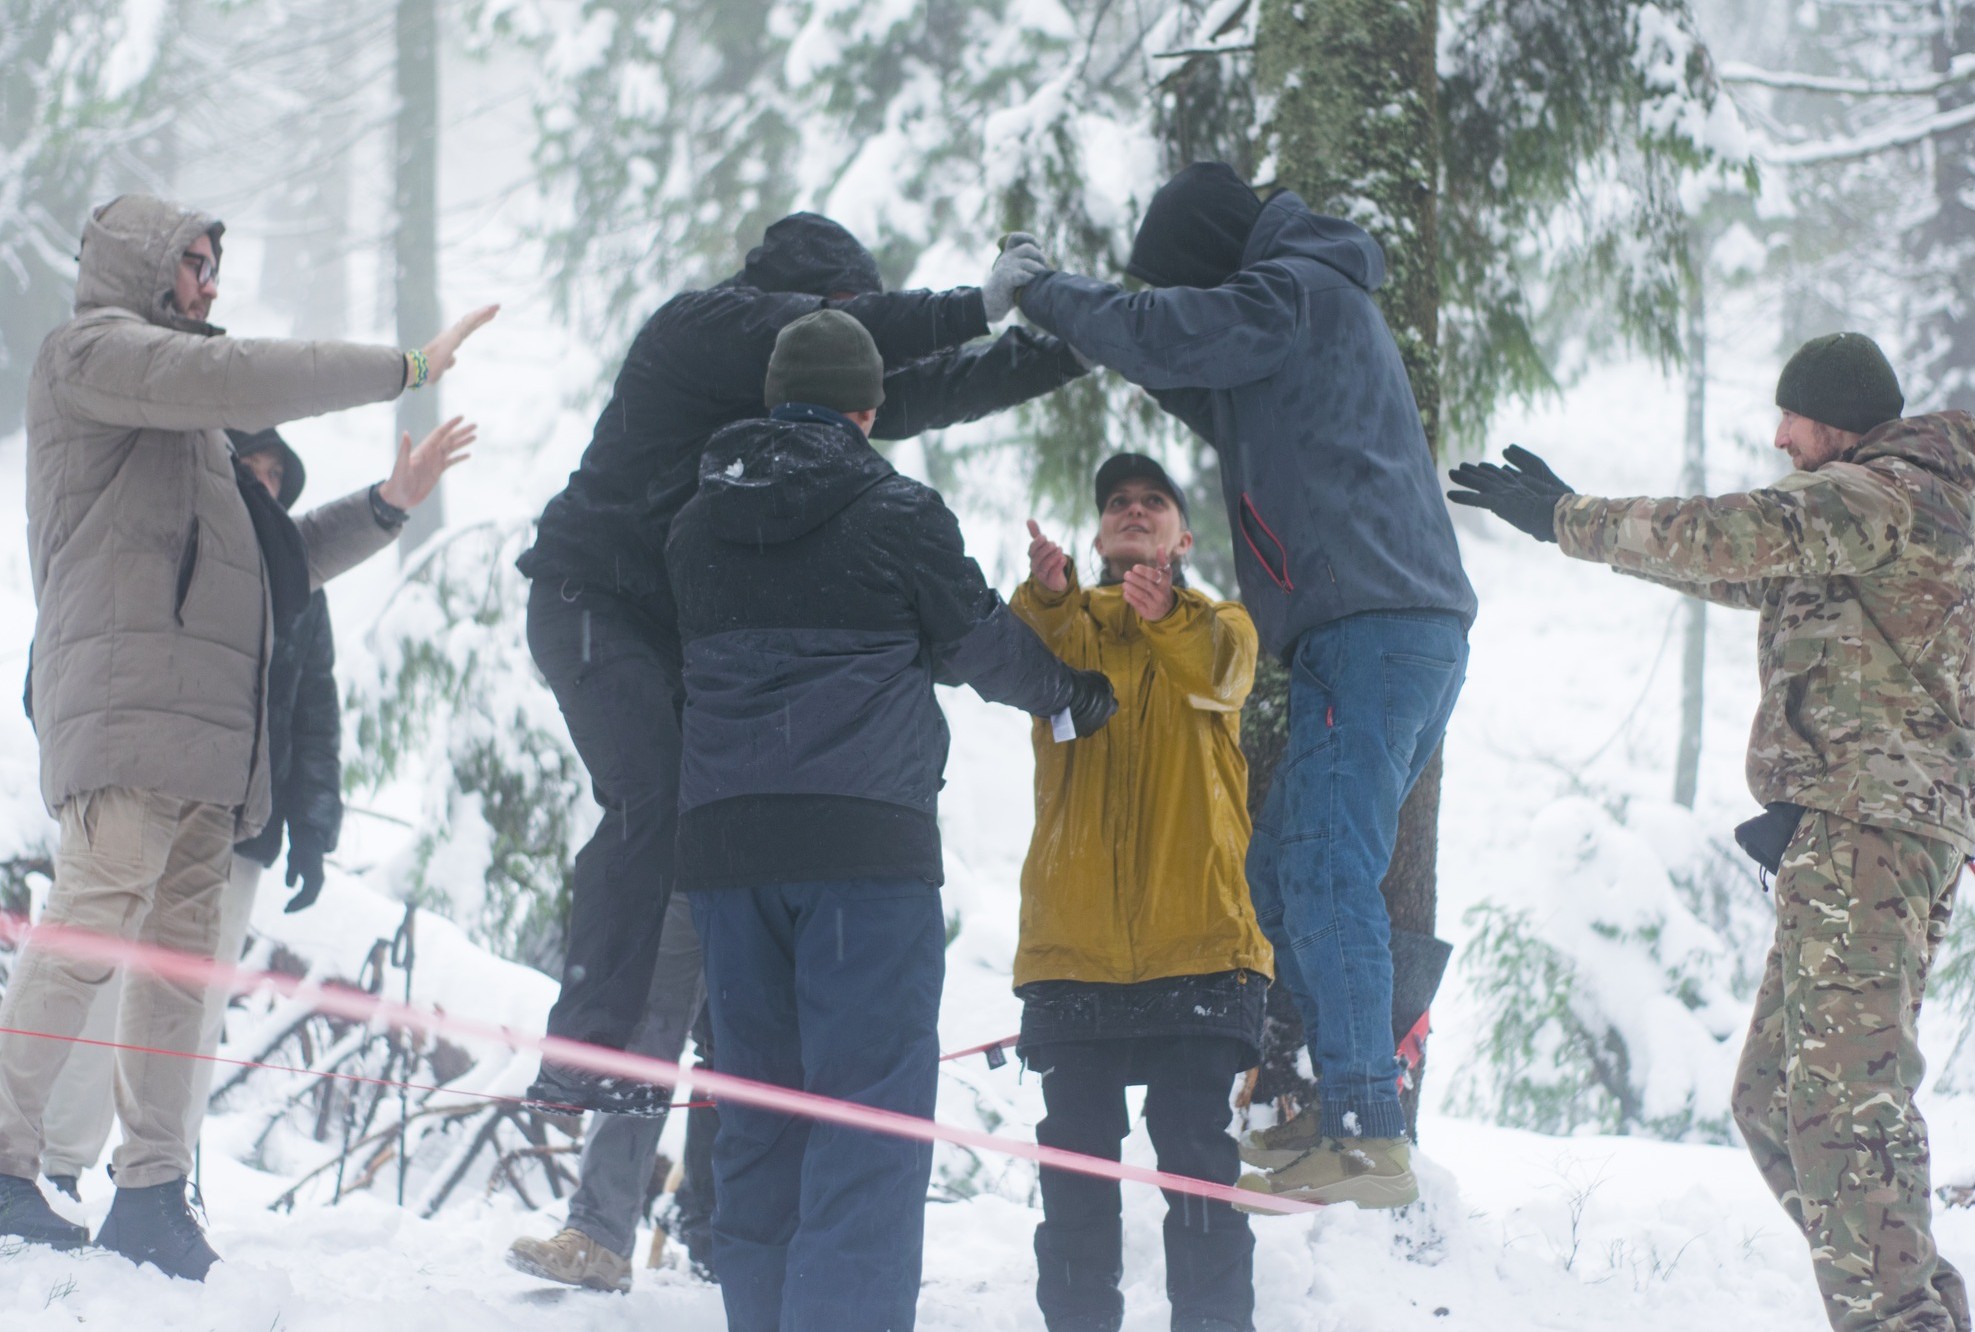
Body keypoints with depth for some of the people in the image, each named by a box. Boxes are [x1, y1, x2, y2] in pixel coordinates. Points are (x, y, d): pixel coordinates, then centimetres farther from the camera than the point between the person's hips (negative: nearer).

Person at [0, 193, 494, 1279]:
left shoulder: (182, 414, 33)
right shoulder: (89, 350, 5)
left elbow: (272, 567, 33)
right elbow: (238, 380, -13)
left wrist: (383, 508, 23)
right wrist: (405, 368, -10)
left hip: (208, 723, 9)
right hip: (129, 696, -9)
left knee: (182, 946, 0)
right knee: (92, 927, -17)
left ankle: (152, 1192, -3)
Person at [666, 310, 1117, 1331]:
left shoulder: (696, 526, 12)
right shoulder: (897, 515, -2)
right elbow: (982, 644, 9)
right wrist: (1077, 697, 28)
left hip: (722, 836, 5)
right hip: (865, 839, -5)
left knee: (758, 1118, 11)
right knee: (869, 1110, -6)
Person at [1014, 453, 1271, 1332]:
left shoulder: (1219, 625, 14)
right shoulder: (1061, 622, 17)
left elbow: (1215, 673, -10)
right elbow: (1049, 662, -8)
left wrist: (1163, 618, -32)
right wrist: (1048, 596, -30)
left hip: (1198, 938, -2)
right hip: (1074, 945, 2)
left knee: (1198, 1150, -7)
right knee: (1076, 1159, 1)